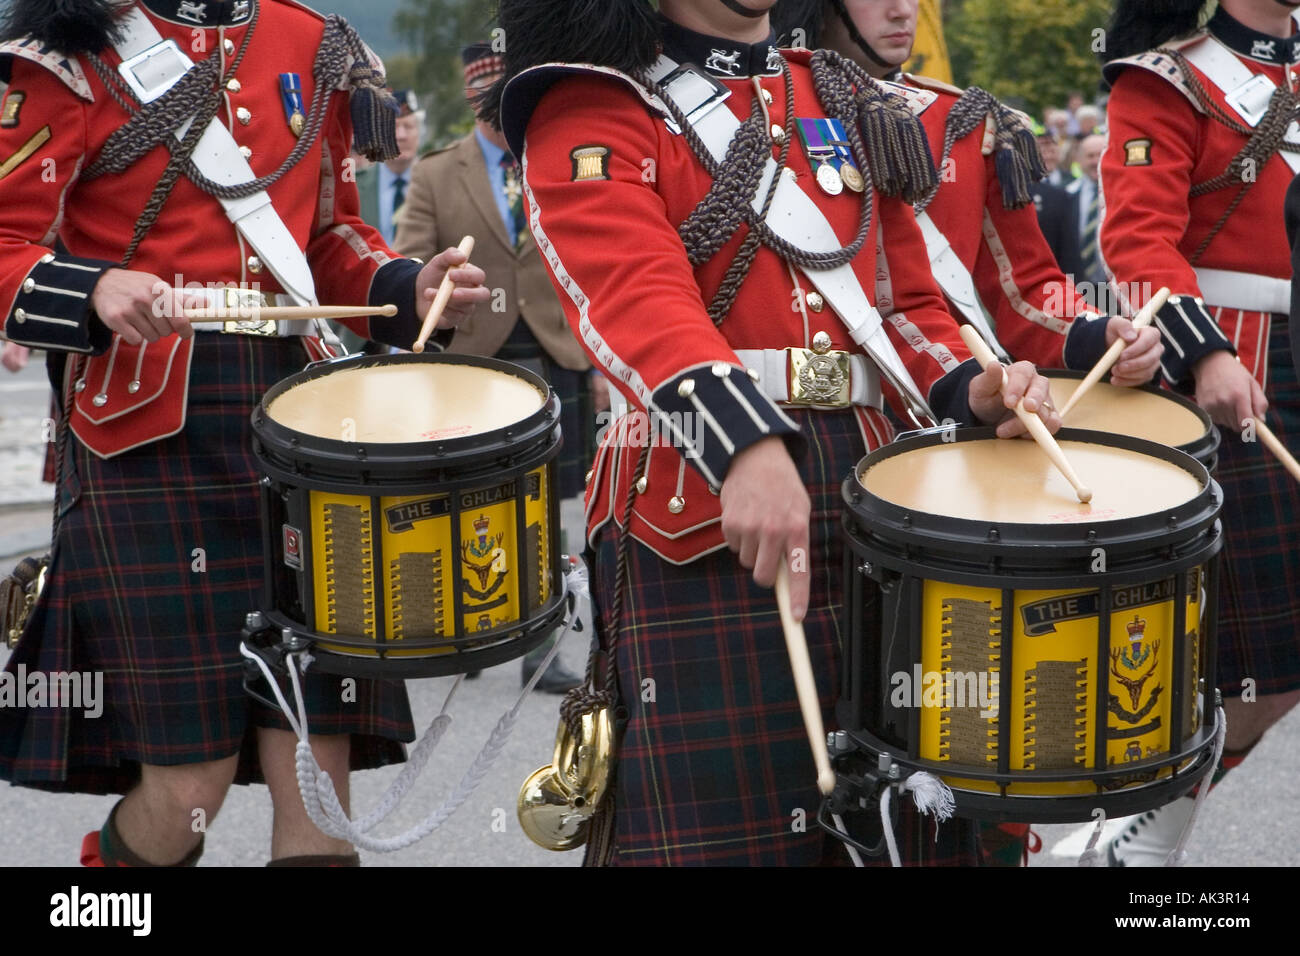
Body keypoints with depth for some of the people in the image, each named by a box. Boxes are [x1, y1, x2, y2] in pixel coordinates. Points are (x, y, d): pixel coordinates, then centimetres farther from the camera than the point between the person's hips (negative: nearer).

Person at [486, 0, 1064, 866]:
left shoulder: (846, 101, 19)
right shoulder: (595, 111, -1)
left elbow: (908, 298, 19)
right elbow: (637, 293, -19)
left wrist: (972, 390, -3)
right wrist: (745, 443, -36)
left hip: (879, 494, 6)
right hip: (701, 519, -6)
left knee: (917, 824, 9)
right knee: (726, 831, -4)